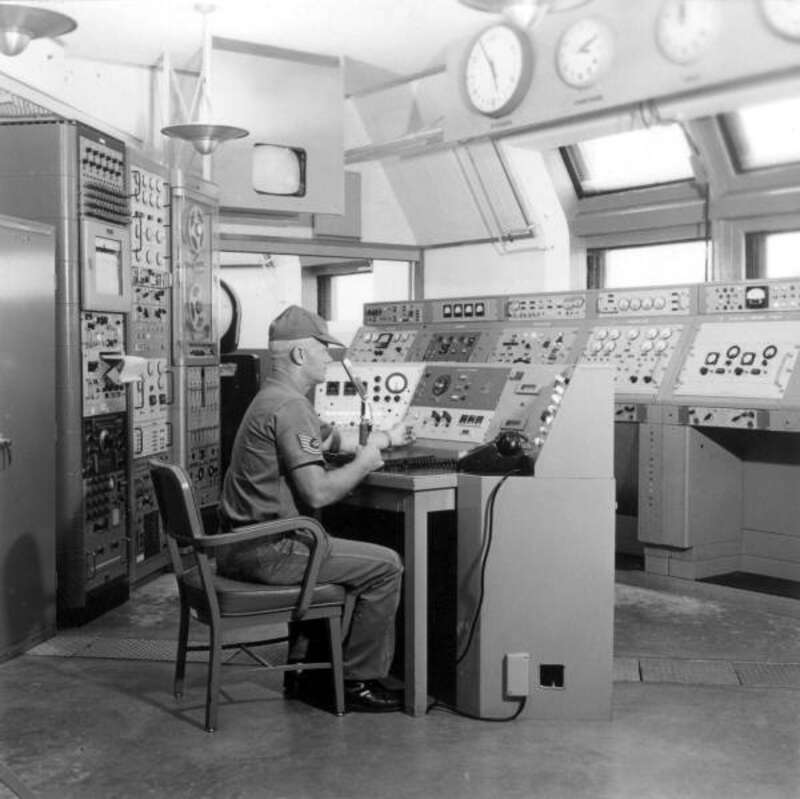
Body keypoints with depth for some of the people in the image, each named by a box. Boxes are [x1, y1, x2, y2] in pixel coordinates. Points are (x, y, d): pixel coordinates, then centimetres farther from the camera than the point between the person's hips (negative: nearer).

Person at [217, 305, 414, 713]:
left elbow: (330, 437, 30)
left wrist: (384, 438, 36)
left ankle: (303, 666, 34)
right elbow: (317, 492, -24)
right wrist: (364, 463, -8)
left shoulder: (273, 398, 16)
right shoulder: (289, 407, -18)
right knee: (385, 566, -5)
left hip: (239, 547, 11)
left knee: (336, 554, 33)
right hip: (268, 551, -11)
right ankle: (357, 682, 5)